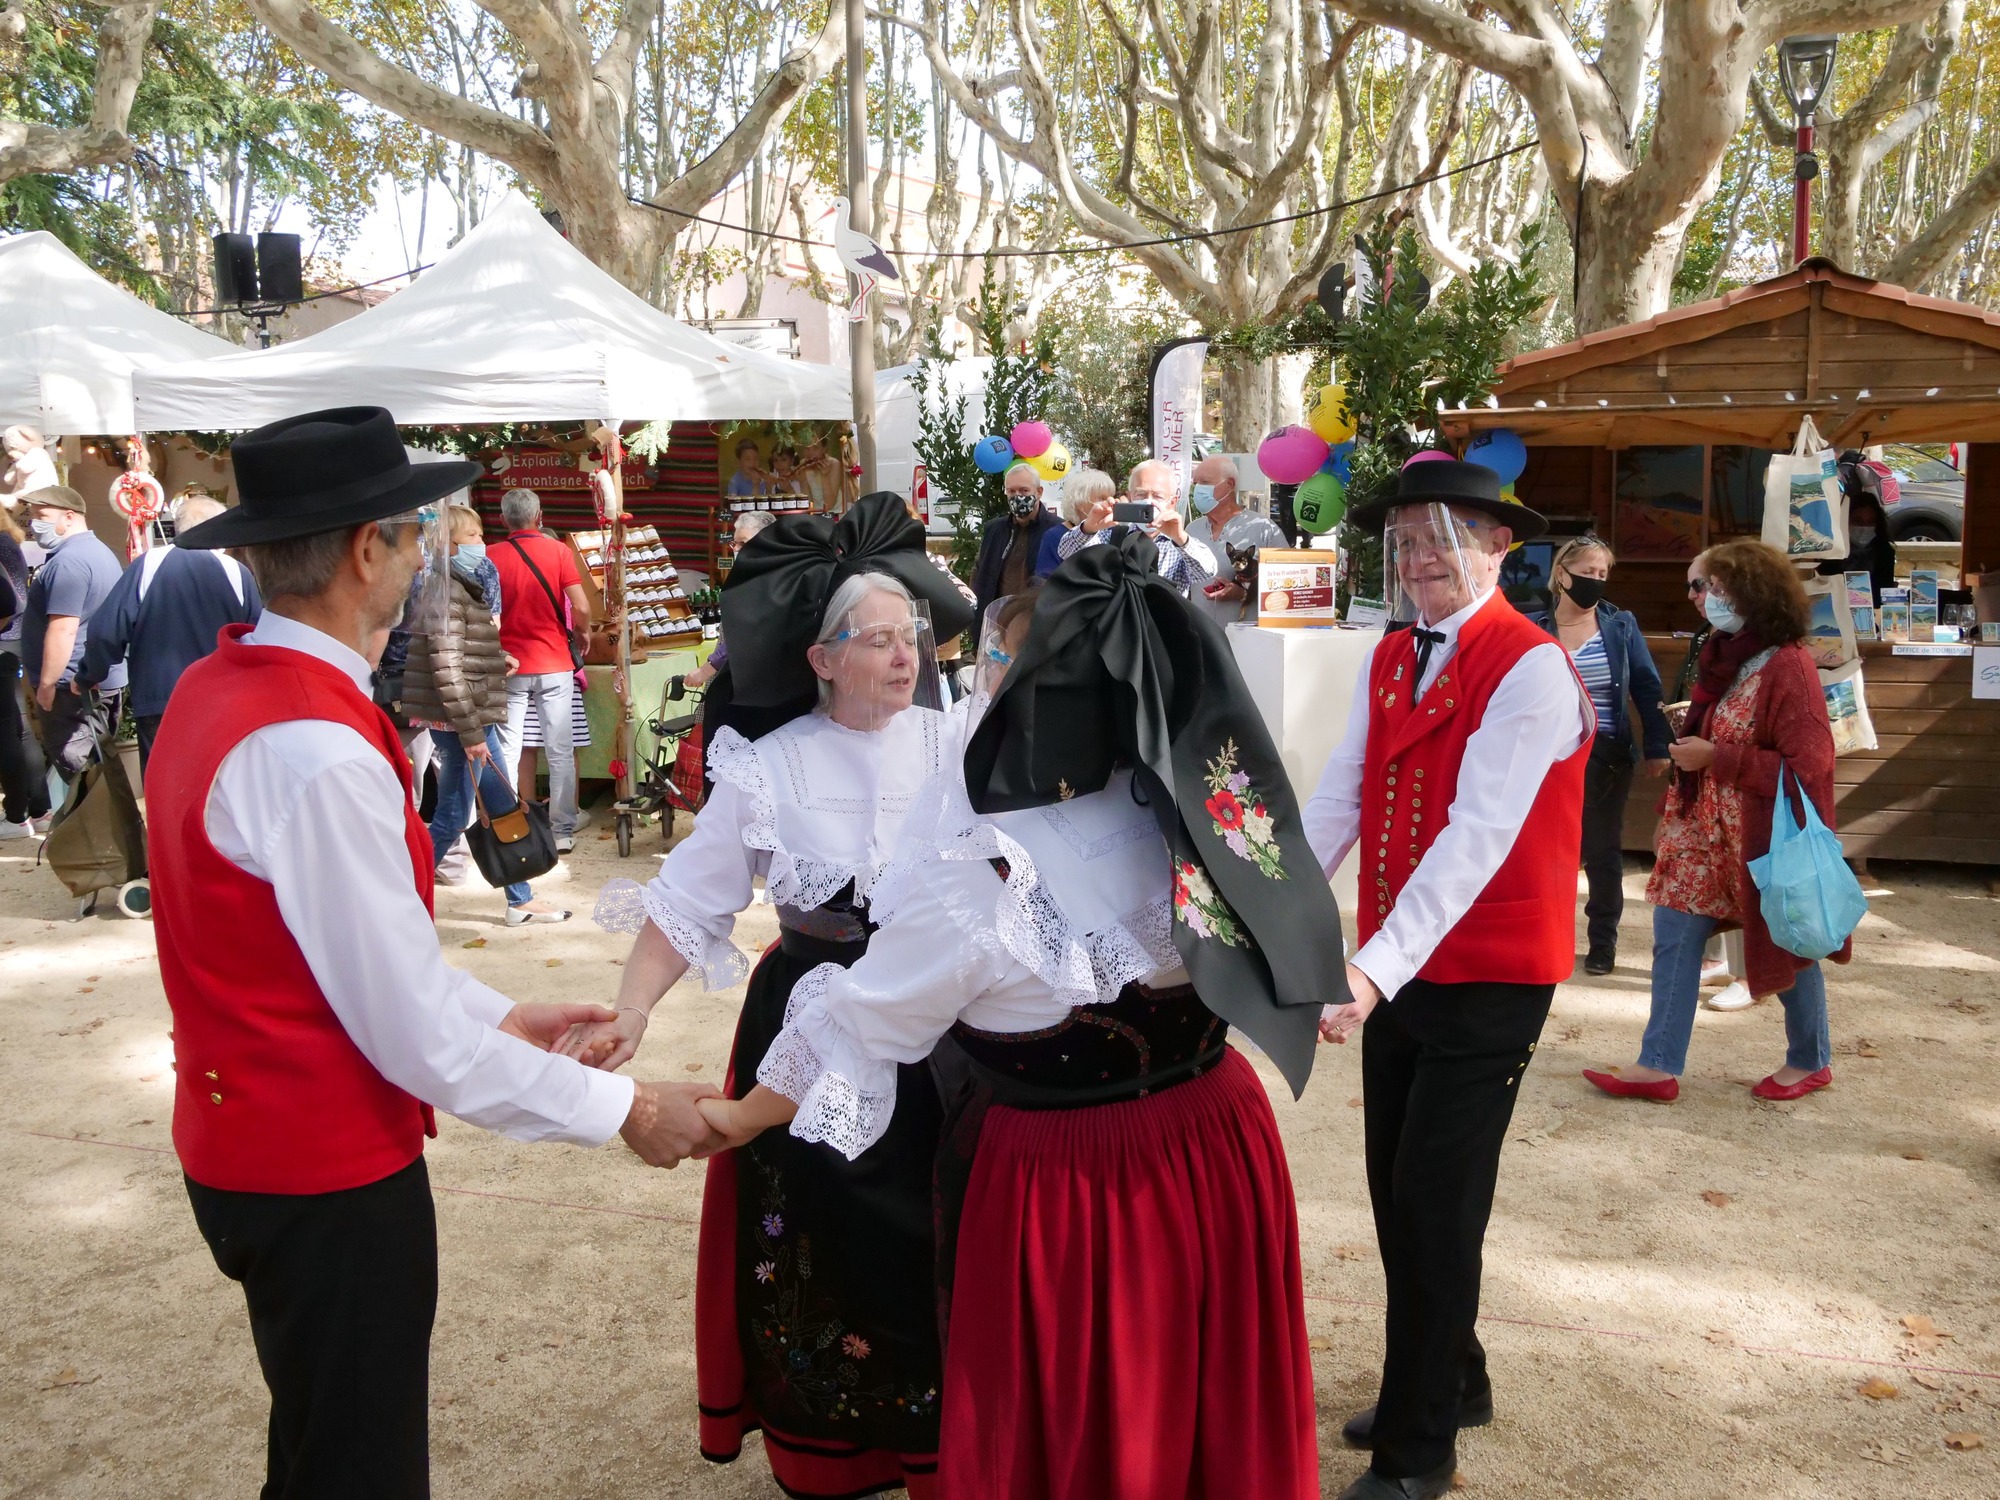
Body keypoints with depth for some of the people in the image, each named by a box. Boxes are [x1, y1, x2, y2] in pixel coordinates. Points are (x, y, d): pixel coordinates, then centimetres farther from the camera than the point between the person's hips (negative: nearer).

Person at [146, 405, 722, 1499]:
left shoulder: (216, 688, 3)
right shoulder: (317, 753, -28)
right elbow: (413, 1029, -24)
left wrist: (499, 1016, 11)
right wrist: (623, 1111, -14)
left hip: (246, 1140, 9)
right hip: (328, 1173, -9)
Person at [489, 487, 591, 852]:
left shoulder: (492, 557, -4)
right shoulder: (558, 551, -5)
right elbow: (581, 608, -11)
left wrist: (494, 652, 15)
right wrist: (582, 634, 9)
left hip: (509, 666, 1)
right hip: (554, 665, 0)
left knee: (505, 750, 7)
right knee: (560, 750, 6)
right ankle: (562, 829, 10)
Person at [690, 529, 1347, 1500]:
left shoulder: (978, 876, -26)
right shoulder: (1190, 811, -11)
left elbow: (858, 1024, -12)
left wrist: (738, 1118, 6)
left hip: (1067, 1182, -5)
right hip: (1219, 1142, 5)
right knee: (1209, 1400, 26)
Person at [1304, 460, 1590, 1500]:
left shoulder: (1530, 668, -17)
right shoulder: (1388, 659, 5)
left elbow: (1477, 837, -27)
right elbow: (1340, 799, -1)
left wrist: (1378, 966, -35)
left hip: (1488, 980, -6)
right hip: (1396, 971, 7)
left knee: (1435, 1207, 2)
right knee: (1396, 1192, 16)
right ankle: (1451, 1382, 40)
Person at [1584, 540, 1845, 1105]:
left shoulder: (1787, 666, -19)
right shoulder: (1726, 656, 7)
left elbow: (1806, 765, -22)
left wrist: (1715, 756, -22)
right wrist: (1672, 812, 14)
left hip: (1765, 835, -8)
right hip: (1706, 828, 8)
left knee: (1784, 943, 9)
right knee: (1673, 931, 5)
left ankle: (1811, 1061, 31)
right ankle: (1658, 1066, 10)